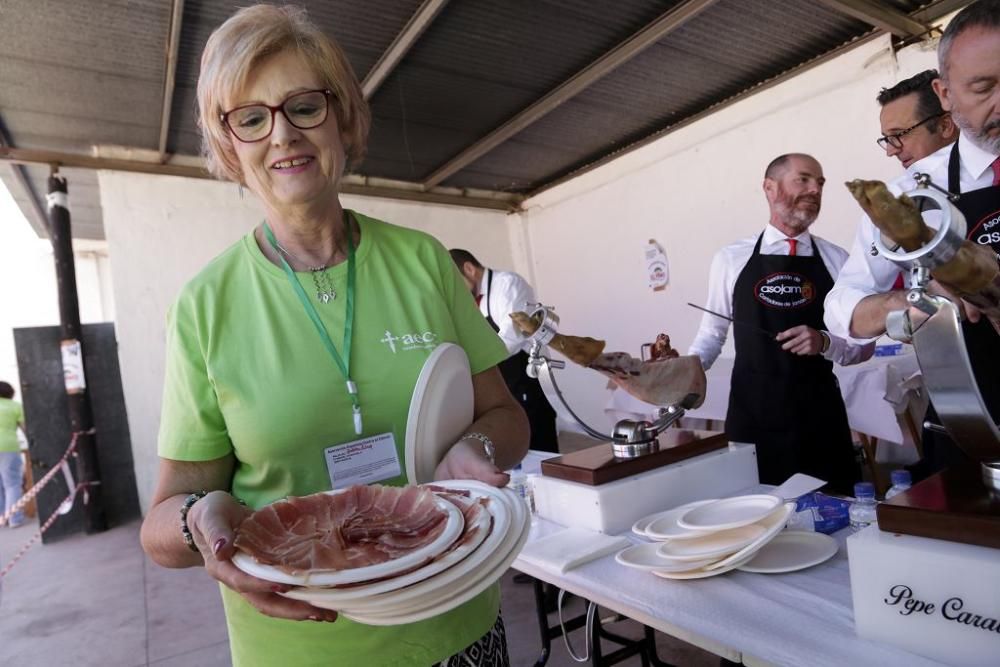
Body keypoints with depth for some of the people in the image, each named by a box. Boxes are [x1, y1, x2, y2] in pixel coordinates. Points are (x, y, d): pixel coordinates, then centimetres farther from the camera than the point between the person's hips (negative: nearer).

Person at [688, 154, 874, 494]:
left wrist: (825, 343, -13)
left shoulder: (838, 261, 4)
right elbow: (712, 334, 8)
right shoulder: (730, 260, 2)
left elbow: (864, 343, 7)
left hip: (819, 415, 1)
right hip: (751, 414, -1)